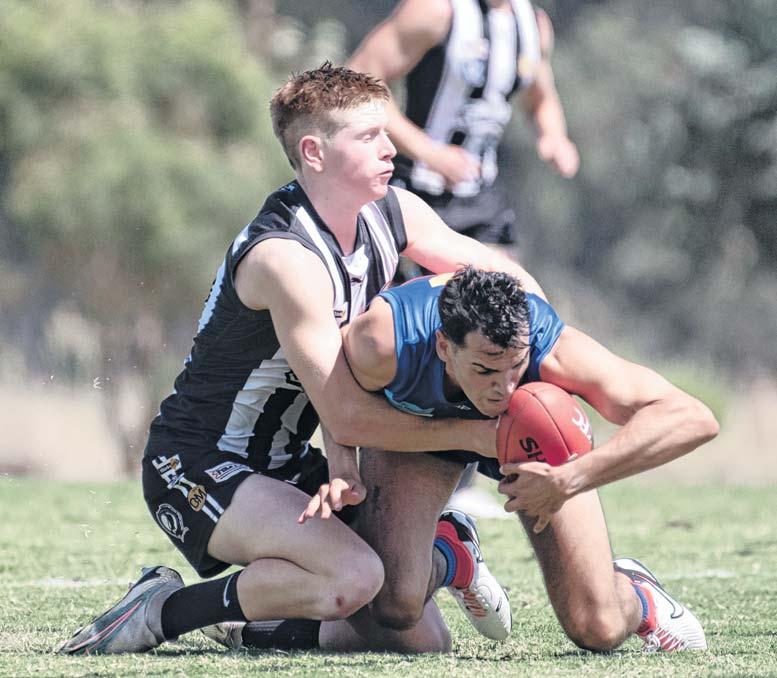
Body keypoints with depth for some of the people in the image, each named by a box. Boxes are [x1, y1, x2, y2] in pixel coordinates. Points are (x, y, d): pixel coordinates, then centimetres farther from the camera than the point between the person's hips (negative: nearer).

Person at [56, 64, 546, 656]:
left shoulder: (393, 216, -2)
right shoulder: (285, 257, -27)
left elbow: (497, 272, 10)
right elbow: (348, 417, -28)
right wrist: (474, 435, -26)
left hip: (287, 464, 8)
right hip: (198, 467, -8)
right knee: (354, 577, -31)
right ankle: (165, 610, -14)